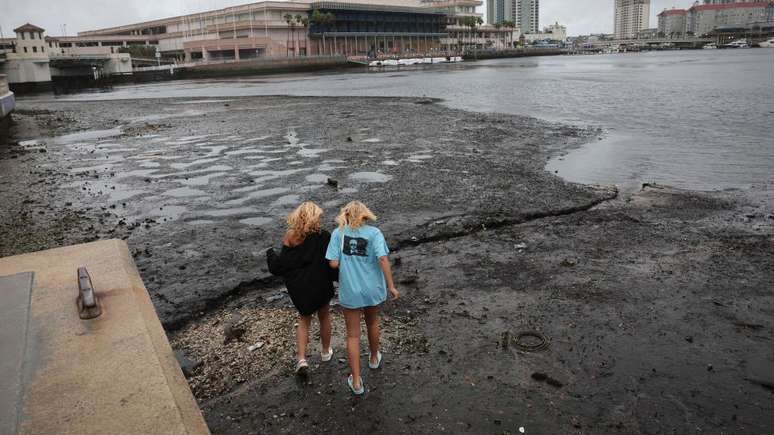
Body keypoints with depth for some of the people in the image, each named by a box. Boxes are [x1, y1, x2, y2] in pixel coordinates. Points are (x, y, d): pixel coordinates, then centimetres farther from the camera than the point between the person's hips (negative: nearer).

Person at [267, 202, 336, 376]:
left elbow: (280, 265, -8)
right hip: (321, 286, -2)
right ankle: (326, 352, 40)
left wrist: (270, 254, 11)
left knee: (304, 319, 20)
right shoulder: (323, 237, -18)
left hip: (298, 288, 2)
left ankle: (301, 359, 6)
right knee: (324, 316, 23)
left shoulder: (290, 237, -12)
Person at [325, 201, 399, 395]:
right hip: (372, 290, 1)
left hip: (349, 292, -1)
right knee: (372, 324, 27)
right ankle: (374, 358, 51)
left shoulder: (338, 233, -7)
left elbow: (333, 263, -12)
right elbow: (383, 259, -18)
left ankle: (356, 382, 14)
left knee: (353, 335, 11)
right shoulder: (374, 232, -8)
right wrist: (391, 286, -12)